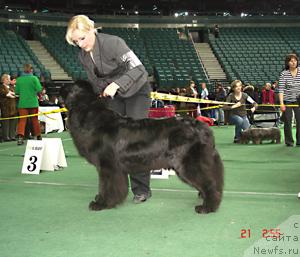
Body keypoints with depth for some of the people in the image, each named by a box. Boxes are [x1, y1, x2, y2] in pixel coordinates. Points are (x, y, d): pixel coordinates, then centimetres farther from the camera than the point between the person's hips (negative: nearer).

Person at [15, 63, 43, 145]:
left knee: (22, 120, -2)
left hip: (22, 103, 1)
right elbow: (39, 89, -13)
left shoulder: (19, 79, -2)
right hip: (33, 103, -1)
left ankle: (20, 136, -20)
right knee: (35, 119, 13)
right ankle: (38, 136, 23)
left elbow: (16, 92, 2)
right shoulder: (34, 78, -8)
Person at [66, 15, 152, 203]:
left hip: (136, 91, -6)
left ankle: (141, 189, -4)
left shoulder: (113, 43, -24)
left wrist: (117, 85, -40)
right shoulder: (83, 56, -4)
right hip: (112, 96, 6)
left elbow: (139, 70, -29)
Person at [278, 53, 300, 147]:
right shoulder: (284, 74, -8)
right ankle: (289, 141, 16)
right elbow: (281, 89, -13)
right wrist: (281, 103, -20)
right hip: (287, 101, -2)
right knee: (287, 121, 4)